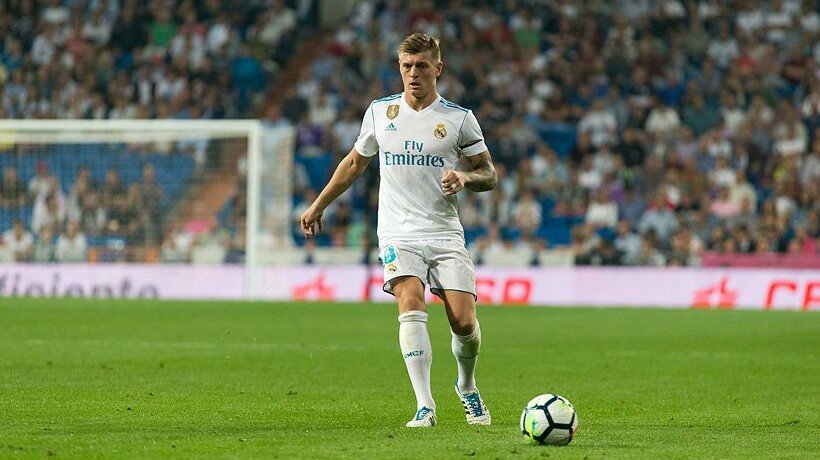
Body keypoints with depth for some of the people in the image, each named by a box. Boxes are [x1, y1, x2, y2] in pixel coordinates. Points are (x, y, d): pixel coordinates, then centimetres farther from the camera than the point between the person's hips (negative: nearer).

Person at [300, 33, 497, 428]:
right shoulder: (379, 112, 8)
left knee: (464, 321, -8)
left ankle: (467, 386, 24)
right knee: (411, 305, -24)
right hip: (398, 235, 0)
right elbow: (355, 163, 24)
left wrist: (465, 178, -14)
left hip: (445, 233, 0)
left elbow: (489, 174, 8)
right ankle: (424, 406, -27)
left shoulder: (459, 119, 2)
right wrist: (318, 206, 26)